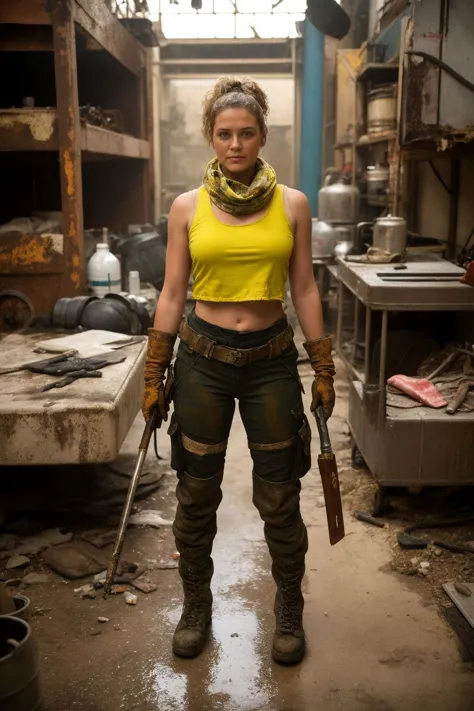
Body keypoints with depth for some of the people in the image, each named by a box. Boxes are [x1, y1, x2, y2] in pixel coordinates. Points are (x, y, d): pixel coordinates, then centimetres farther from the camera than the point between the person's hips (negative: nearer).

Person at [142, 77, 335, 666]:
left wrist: (324, 370, 2)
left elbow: (304, 290, 4)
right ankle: (196, 606, 34)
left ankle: (290, 611, 31)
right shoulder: (187, 207, 0)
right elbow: (172, 294, 3)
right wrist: (154, 375, 2)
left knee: (279, 497, 8)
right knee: (196, 495, 10)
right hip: (203, 358, 1)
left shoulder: (292, 205, 1)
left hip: (271, 360, 0)